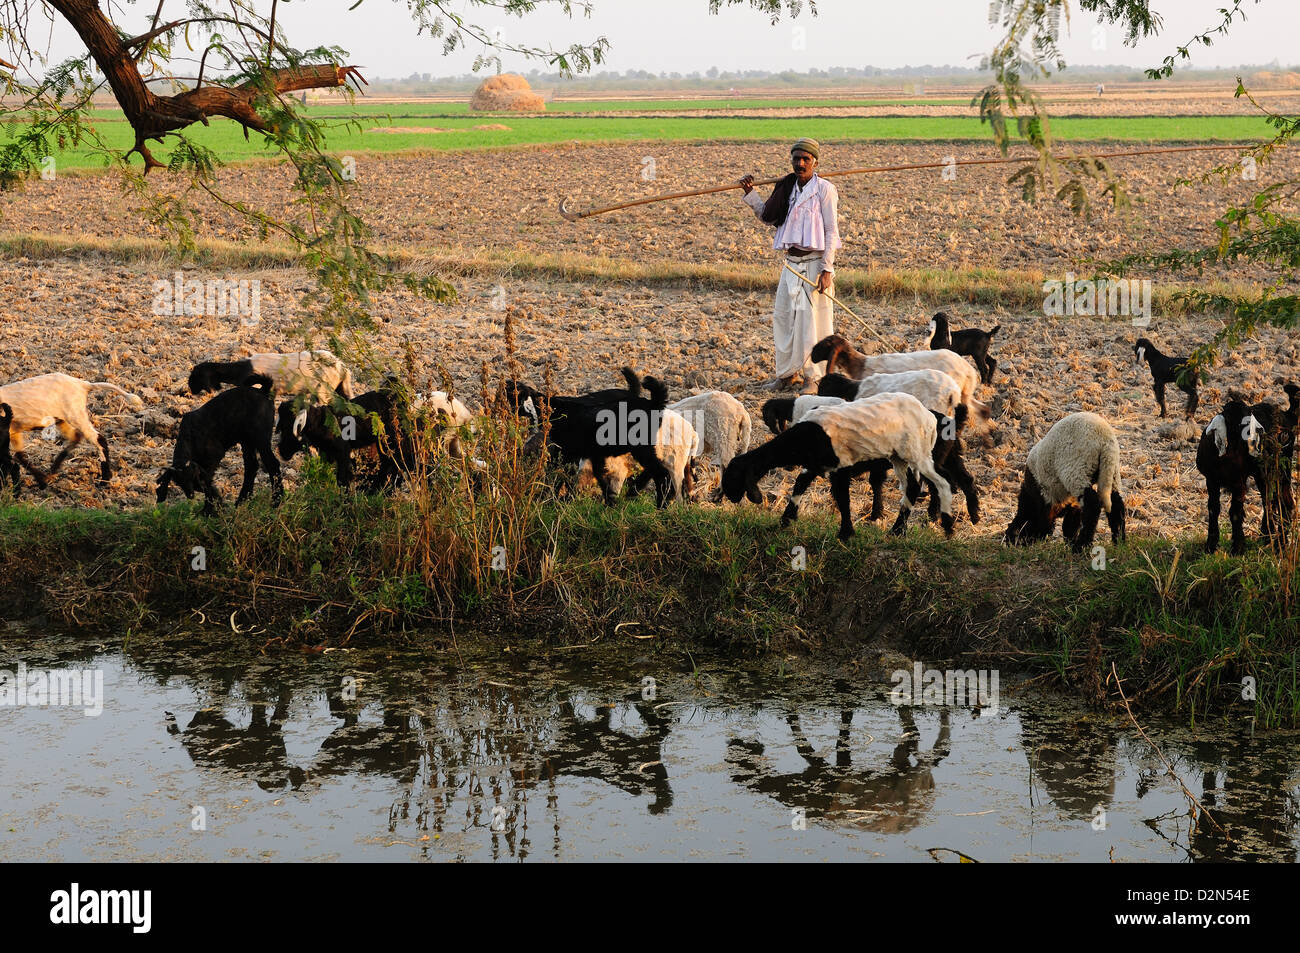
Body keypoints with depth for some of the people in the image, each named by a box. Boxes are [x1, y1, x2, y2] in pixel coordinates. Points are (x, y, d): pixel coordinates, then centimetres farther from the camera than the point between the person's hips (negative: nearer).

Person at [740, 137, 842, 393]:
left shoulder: (824, 189, -8)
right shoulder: (787, 188, 11)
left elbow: (831, 231, -10)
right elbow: (768, 217, 23)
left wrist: (827, 269, -15)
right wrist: (750, 194, 12)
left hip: (814, 263, -7)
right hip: (791, 263, 7)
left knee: (811, 320, -5)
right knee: (783, 317, 8)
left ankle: (813, 376, 6)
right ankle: (788, 374, 20)